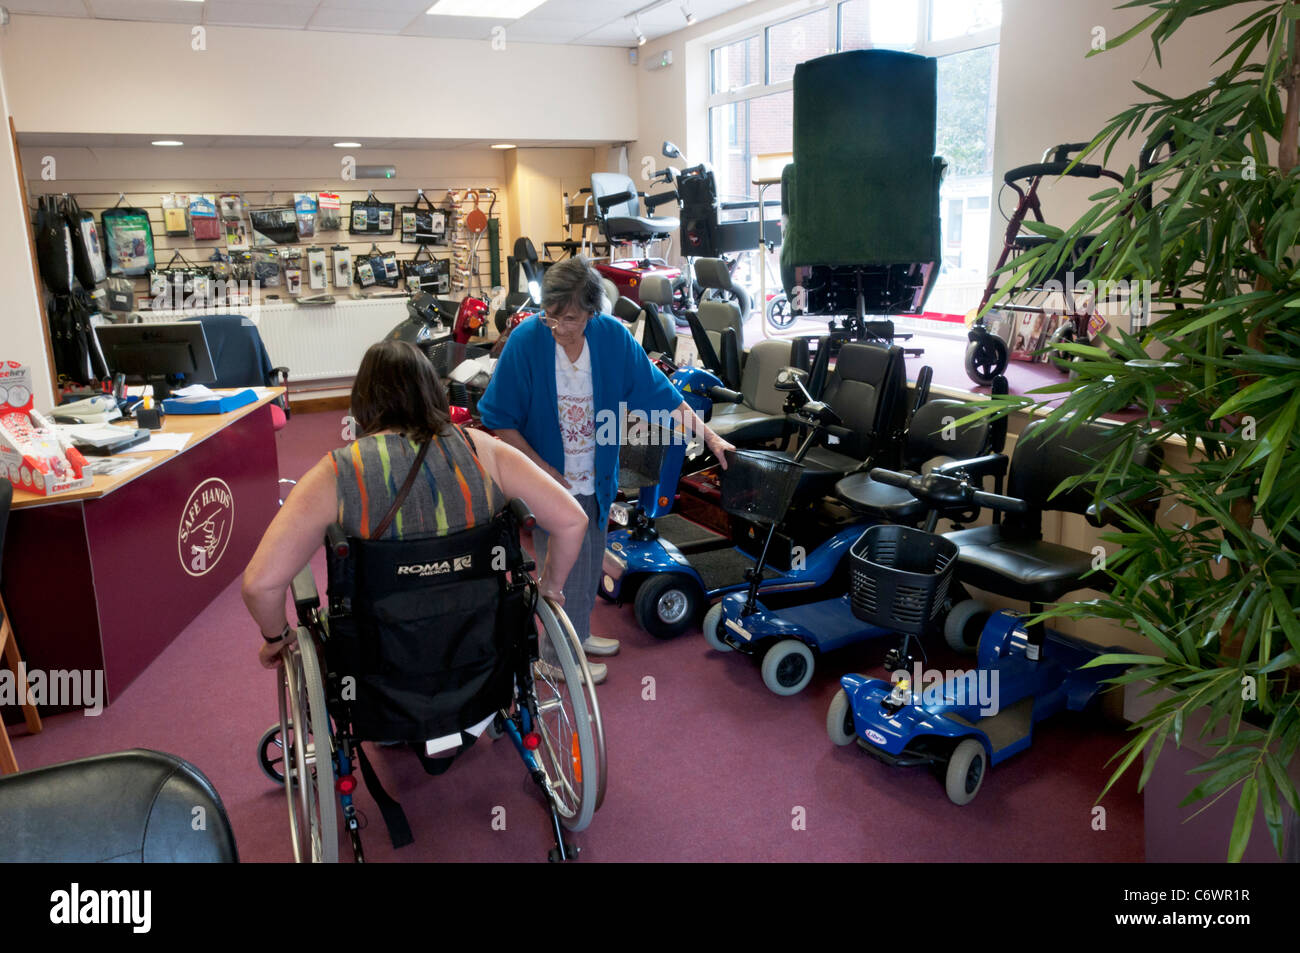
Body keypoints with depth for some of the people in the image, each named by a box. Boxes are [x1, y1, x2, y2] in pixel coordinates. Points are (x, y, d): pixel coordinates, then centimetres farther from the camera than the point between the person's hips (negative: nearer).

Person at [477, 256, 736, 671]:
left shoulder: (613, 336, -11)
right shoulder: (527, 339, -20)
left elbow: (659, 393, -4)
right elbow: (500, 420, -14)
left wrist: (709, 437, -7)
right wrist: (542, 469, -17)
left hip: (595, 479, 4)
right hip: (549, 481, -4)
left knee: (588, 566, 21)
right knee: (561, 573, 7)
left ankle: (577, 636, 44)